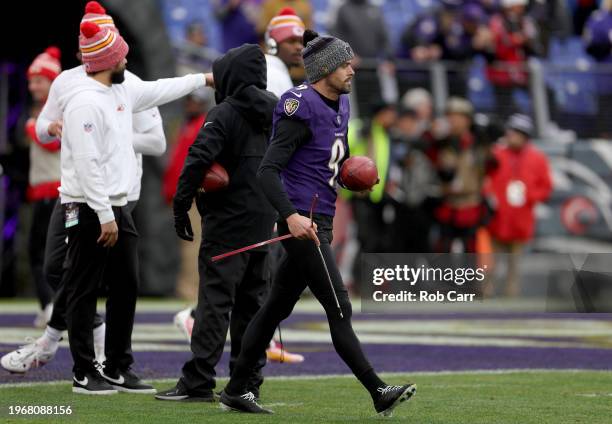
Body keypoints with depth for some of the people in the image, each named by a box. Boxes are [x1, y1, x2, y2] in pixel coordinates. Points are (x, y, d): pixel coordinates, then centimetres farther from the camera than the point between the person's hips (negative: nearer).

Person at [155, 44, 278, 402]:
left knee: (215, 298, -8)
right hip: (265, 221, 7)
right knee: (252, 301, 12)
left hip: (228, 221, -7)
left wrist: (181, 207, -15)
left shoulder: (224, 114, -11)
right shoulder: (277, 113, 12)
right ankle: (248, 381, 13)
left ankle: (198, 382, -10)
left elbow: (198, 160, -21)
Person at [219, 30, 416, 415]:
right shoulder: (302, 109, -15)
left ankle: (237, 391, 19)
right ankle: (378, 393, -10)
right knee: (339, 309, -9)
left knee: (277, 308, 13)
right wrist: (291, 216, -32)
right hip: (302, 224, -10)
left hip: (321, 223, 10)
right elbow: (268, 170, -20)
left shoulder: (340, 105, 14)